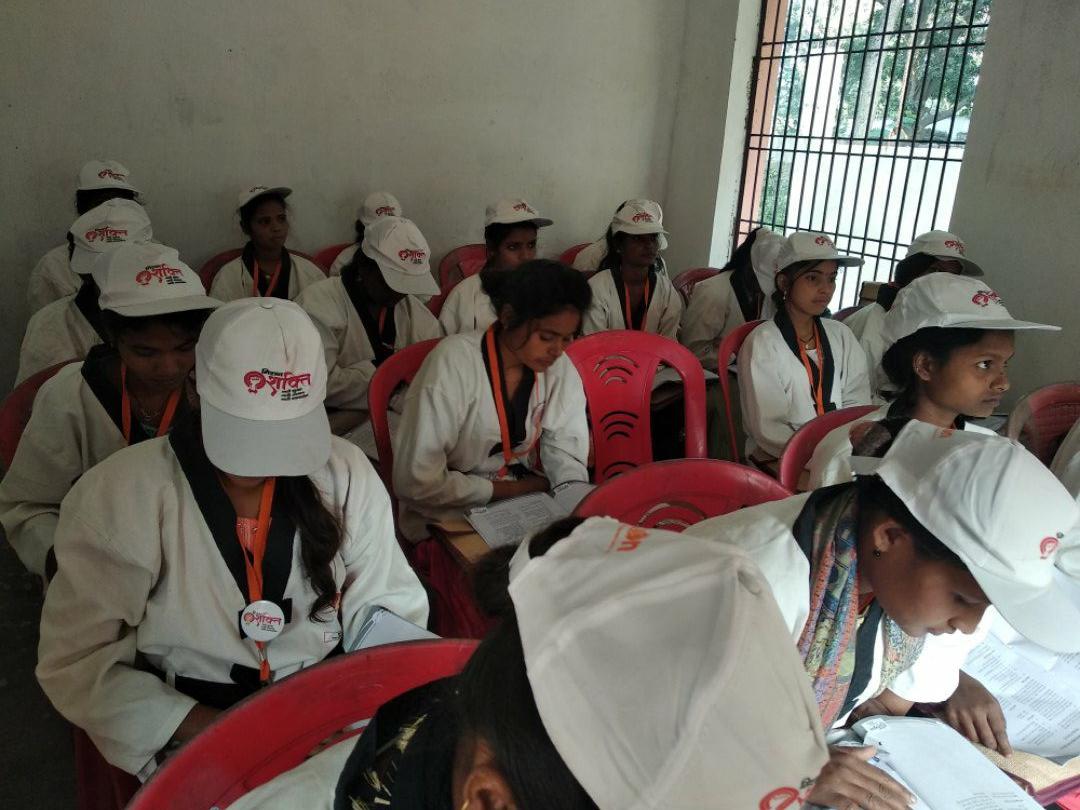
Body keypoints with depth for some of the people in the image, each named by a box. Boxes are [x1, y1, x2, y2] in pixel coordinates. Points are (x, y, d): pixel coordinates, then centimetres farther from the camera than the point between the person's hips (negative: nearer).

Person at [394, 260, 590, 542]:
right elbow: (417, 481, -20)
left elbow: (568, 463, -4)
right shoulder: (453, 363, -21)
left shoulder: (561, 369, -6)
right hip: (448, 514, -5)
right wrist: (503, 490, -14)